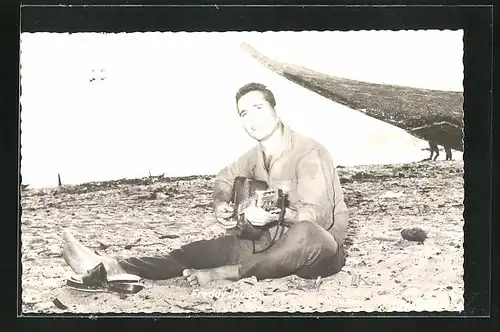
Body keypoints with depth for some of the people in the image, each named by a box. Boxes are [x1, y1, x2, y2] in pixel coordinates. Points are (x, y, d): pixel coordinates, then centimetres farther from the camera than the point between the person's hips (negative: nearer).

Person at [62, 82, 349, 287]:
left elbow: (318, 215, -27)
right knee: (204, 250, -8)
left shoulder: (307, 153, -19)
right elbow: (226, 178, 20)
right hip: (277, 241, 6)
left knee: (306, 235, -42)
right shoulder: (256, 156, 4)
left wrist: (275, 214, -43)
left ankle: (221, 274, -30)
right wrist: (221, 206, -1)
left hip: (320, 249, -6)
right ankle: (112, 268, -18)